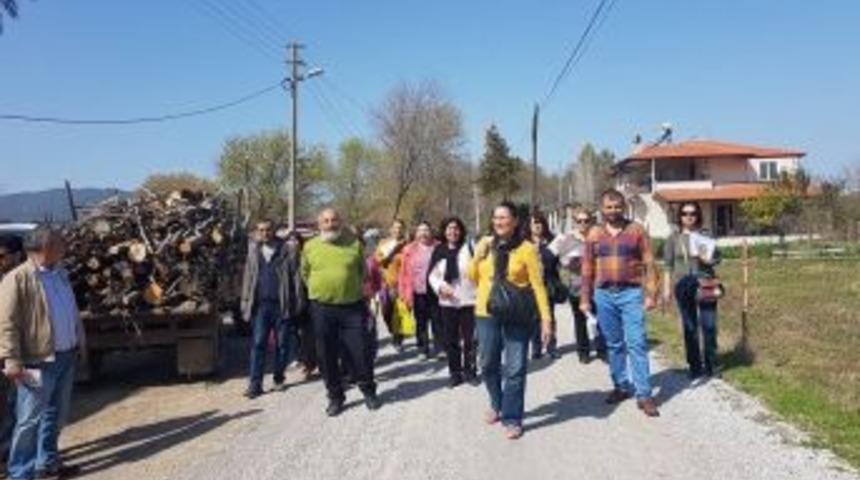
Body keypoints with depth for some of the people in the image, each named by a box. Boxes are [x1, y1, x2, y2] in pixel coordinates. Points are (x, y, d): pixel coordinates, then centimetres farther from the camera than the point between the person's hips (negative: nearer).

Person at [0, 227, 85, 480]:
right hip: (38, 360, -8)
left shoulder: (60, 274, 10)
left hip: (66, 356, 8)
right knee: (30, 418, 1)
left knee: (56, 414, 17)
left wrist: (79, 342, 20)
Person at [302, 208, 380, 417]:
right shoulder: (310, 247, 2)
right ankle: (335, 397, 22)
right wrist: (319, 290, 12)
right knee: (327, 356, 7)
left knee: (359, 352, 3)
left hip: (352, 307, -1)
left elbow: (362, 271, 15)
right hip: (322, 309, 1)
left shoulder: (354, 244, 1)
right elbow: (305, 273, 15)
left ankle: (368, 391, 23)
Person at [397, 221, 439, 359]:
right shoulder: (410, 250, 3)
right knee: (421, 323, 7)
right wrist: (406, 294, -2)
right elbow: (404, 273, 2)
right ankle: (424, 349, 18)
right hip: (418, 292, 1)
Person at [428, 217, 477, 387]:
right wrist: (440, 286, -8)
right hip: (447, 301, 3)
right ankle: (455, 372, 22)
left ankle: (469, 371, 19)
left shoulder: (469, 247, -6)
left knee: (469, 339, 3)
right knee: (450, 339, 10)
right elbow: (433, 274, 8)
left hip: (468, 299, -3)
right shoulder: (439, 251, 6)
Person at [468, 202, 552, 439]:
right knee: (488, 365, 14)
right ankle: (497, 405, 37)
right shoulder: (485, 244, 6)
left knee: (514, 369, -1)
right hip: (486, 314, 4)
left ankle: (512, 418, 12)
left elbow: (538, 285, -7)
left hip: (517, 316, -4)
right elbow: (472, 277, 12)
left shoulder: (526, 248, -6)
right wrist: (478, 255, -5)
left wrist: (546, 318, -11)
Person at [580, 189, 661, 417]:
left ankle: (644, 395, -2)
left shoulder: (636, 230, 1)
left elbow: (648, 264, 0)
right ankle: (621, 387, 23)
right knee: (614, 345, 11)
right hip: (604, 295, 3)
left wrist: (651, 294, -7)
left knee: (636, 344, -6)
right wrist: (585, 298, 7)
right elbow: (587, 268, 9)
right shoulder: (594, 234, 7)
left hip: (631, 293, -3)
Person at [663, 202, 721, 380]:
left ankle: (711, 365, 15)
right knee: (690, 327, 6)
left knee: (709, 325, 1)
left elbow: (717, 258, 5)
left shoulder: (705, 235, 5)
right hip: (683, 286, 0)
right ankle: (695, 366, 16)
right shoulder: (674, 238, 3)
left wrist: (704, 258, -16)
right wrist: (667, 288, 0)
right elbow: (668, 265, 3)